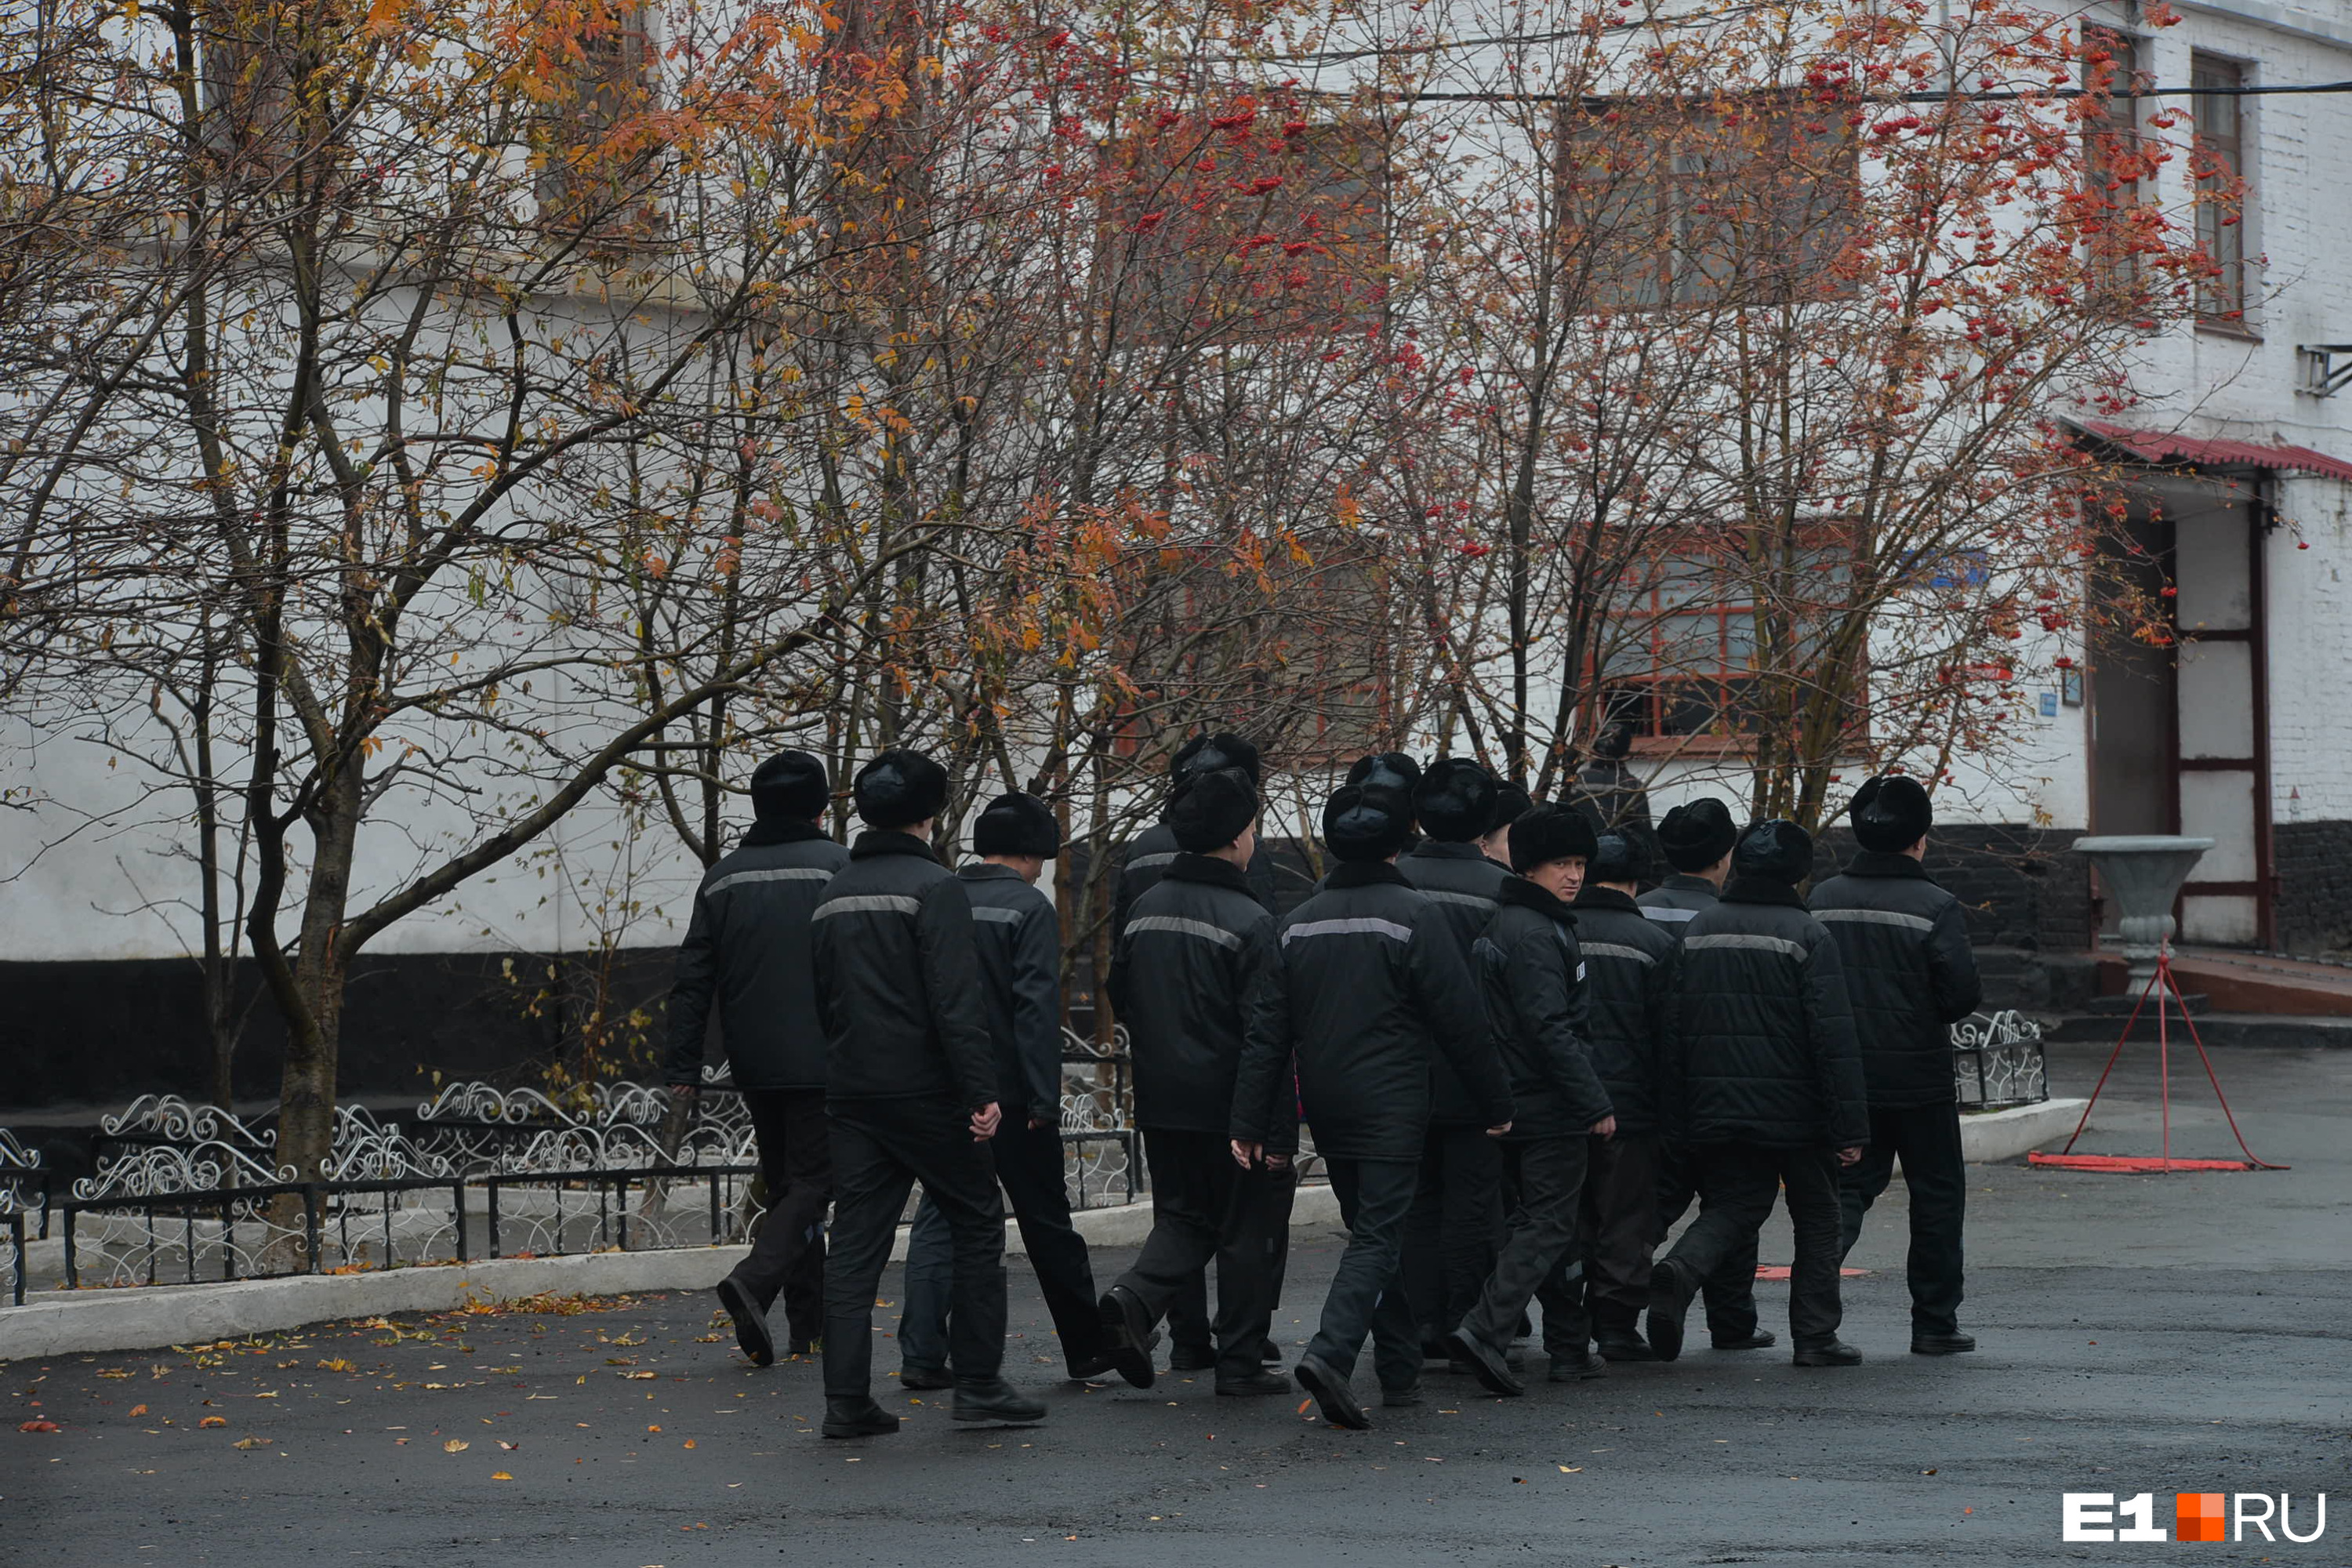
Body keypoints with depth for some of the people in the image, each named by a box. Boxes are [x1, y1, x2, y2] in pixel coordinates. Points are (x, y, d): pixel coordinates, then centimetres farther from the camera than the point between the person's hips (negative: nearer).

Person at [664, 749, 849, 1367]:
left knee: (785, 1183, 14)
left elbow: (693, 979, 8)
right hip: (819, 1061, -5)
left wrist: (684, 1066, 9)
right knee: (812, 1181, -3)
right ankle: (755, 1281, -26)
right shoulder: (838, 867, -4)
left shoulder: (724, 876, 10)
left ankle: (809, 1327, 13)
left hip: (755, 1066, 5)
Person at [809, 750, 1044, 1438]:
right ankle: (978, 1384, 7)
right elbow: (956, 1002, -17)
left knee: (856, 1244, 4)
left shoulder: (832, 896, 13)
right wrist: (981, 1093, -17)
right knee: (977, 1227, 7)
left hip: (852, 1093, 6)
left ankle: (846, 1400, -1)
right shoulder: (933, 886, -11)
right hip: (924, 1091, -6)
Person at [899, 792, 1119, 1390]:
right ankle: (1088, 1347, 18)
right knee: (1046, 1222, 7)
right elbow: (1037, 1009, -16)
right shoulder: (1029, 908, -9)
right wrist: (1045, 1099, -16)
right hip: (1009, 1092, -4)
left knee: (939, 1217, 6)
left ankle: (922, 1354, -5)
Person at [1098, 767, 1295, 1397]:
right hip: (1229, 1105, -6)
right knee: (1249, 1230, 7)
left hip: (1160, 1105, 6)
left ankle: (1135, 1296, -9)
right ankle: (1240, 1362, 10)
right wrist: (1277, 1132, -16)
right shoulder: (1248, 921, -16)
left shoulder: (1144, 910, 6)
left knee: (1183, 1217, 17)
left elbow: (1122, 998, 15)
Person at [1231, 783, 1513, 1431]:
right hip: (1391, 1110, -6)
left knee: (1375, 1233, 17)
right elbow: (1460, 1020, -8)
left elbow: (1268, 1030, 5)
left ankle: (1402, 1371, 21)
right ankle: (1329, 1353, -26)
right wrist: (1495, 1104, 1)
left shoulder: (1299, 924, 7)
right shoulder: (1411, 916, -9)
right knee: (1377, 1238, -8)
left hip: (1327, 1110, 6)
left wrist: (1251, 1122, 6)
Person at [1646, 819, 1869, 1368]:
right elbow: (1833, 1038, -13)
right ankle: (1816, 1336, 10)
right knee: (1817, 1219, 11)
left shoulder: (1695, 933, 6)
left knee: (1729, 1208, 12)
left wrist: (1678, 1117, 12)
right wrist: (1848, 1126, -11)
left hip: (1716, 1112, 4)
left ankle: (1678, 1272, -18)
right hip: (1796, 1112, -4)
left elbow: (1672, 1031, 8)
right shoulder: (1807, 937, -10)